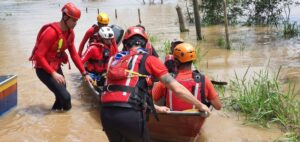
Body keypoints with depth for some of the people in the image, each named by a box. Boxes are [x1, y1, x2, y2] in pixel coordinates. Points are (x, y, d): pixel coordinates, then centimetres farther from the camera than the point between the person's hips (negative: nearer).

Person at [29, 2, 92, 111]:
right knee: (65, 96, -14)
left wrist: (84, 73, 1)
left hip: (56, 67, 8)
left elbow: (74, 54, 4)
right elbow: (39, 56, -27)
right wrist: (53, 73, -31)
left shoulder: (70, 33, -2)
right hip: (44, 69, -8)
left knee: (62, 94, 17)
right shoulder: (51, 32, -27)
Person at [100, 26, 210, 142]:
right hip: (130, 114, -4)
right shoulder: (148, 59, 6)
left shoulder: (114, 59, 21)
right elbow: (177, 89, 6)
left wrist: (155, 107, 40)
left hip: (106, 113, 4)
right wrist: (200, 105, 21)